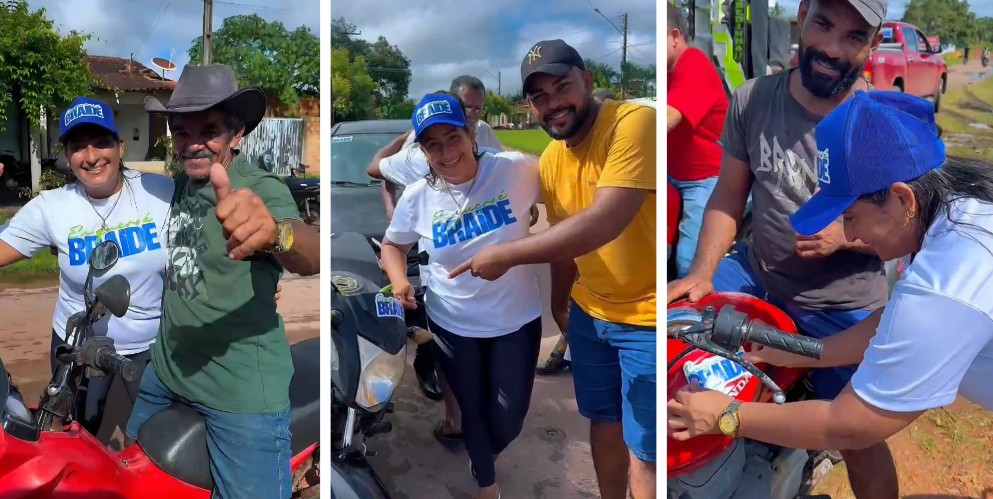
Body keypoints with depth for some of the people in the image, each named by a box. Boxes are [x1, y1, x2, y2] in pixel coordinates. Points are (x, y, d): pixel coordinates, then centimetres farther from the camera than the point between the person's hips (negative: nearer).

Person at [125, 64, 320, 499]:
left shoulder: (263, 188, -19)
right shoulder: (182, 181, 5)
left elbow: (311, 259, -39)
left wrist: (273, 231, -61)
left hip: (242, 390, -7)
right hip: (168, 366, 8)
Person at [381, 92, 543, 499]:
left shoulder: (515, 170, -16)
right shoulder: (417, 197, -9)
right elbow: (392, 244, 7)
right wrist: (399, 281, -12)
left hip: (517, 319, -1)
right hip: (453, 325, 1)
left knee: (509, 418, 11)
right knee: (472, 410, 19)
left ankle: (484, 457, 50)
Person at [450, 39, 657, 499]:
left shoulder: (635, 123, -22)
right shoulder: (549, 160, 2)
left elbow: (602, 224, -31)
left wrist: (505, 255, -25)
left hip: (646, 319, -7)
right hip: (589, 313, 7)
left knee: (643, 450, 2)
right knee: (603, 422, 19)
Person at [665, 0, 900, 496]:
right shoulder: (751, 99, -7)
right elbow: (728, 195, -1)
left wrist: (845, 234, -25)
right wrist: (701, 272, -11)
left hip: (844, 308, -2)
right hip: (755, 275, 3)